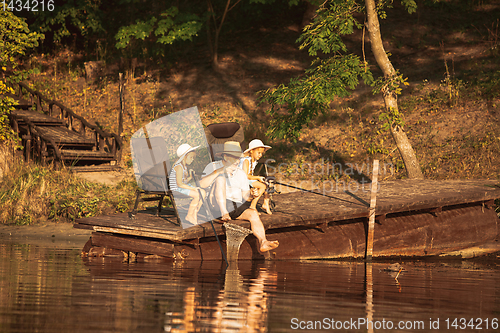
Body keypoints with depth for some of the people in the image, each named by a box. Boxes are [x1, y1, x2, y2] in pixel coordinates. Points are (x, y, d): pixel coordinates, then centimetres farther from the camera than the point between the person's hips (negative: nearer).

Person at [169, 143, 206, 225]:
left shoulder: (185, 166, 13)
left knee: (203, 192, 0)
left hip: (183, 187, 10)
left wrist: (190, 177, -4)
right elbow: (179, 184, -24)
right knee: (197, 195, -23)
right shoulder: (179, 167, -19)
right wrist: (193, 188, -23)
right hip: (177, 189, -10)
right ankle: (189, 216, -9)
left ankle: (195, 213, 2)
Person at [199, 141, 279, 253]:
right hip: (218, 206, -4)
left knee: (253, 213, -26)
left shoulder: (241, 174, 22)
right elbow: (202, 185, -11)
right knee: (220, 178, -24)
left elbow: (245, 195, 16)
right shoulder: (213, 167, 7)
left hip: (237, 207, 4)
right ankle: (224, 214, -36)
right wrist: (218, 171, -22)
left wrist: (251, 195, -9)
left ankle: (263, 242, -45)